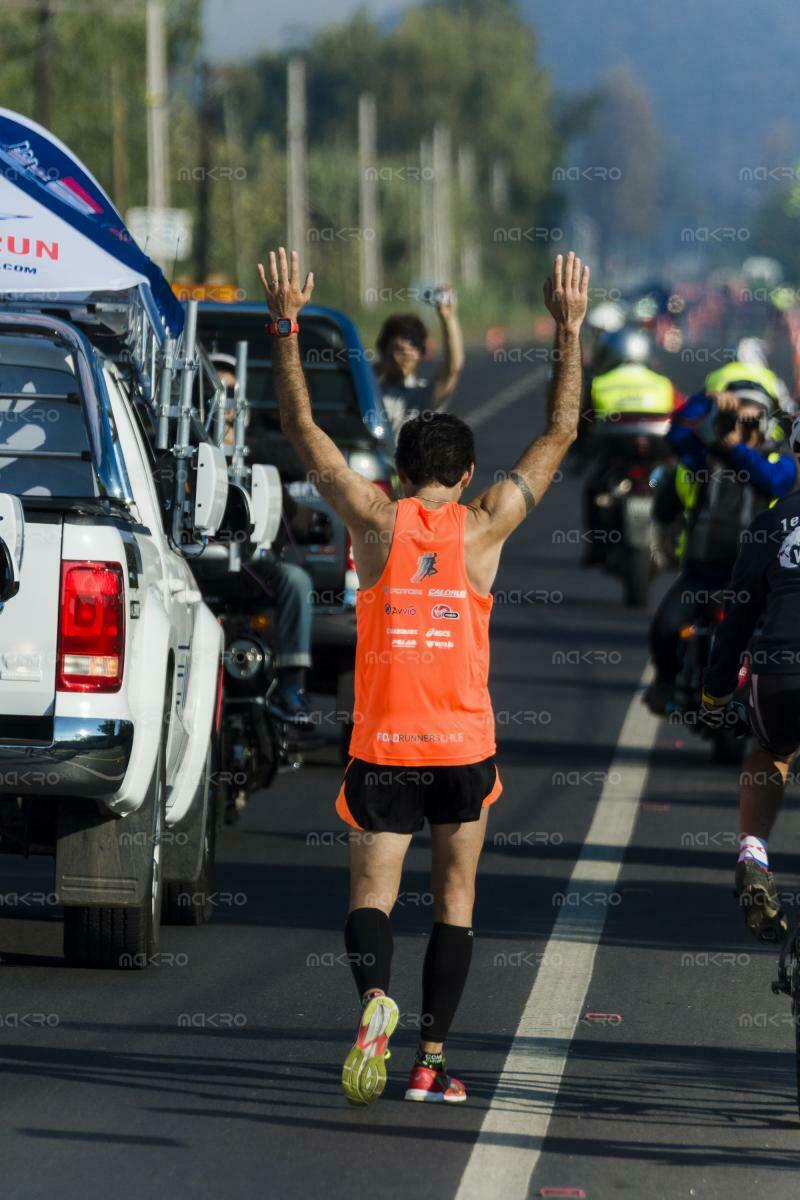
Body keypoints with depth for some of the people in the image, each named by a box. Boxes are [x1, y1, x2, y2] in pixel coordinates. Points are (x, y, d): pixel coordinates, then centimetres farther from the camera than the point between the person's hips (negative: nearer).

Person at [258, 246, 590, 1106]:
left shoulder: (377, 521, -1)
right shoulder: (482, 527, 0)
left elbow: (302, 429, 7)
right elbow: (560, 432, 9)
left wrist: (286, 327, 11)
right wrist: (569, 328, 13)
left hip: (381, 745, 0)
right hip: (463, 744, 1)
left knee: (371, 895, 1)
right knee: (455, 895, 12)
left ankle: (374, 997, -30)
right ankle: (433, 1059, 7)